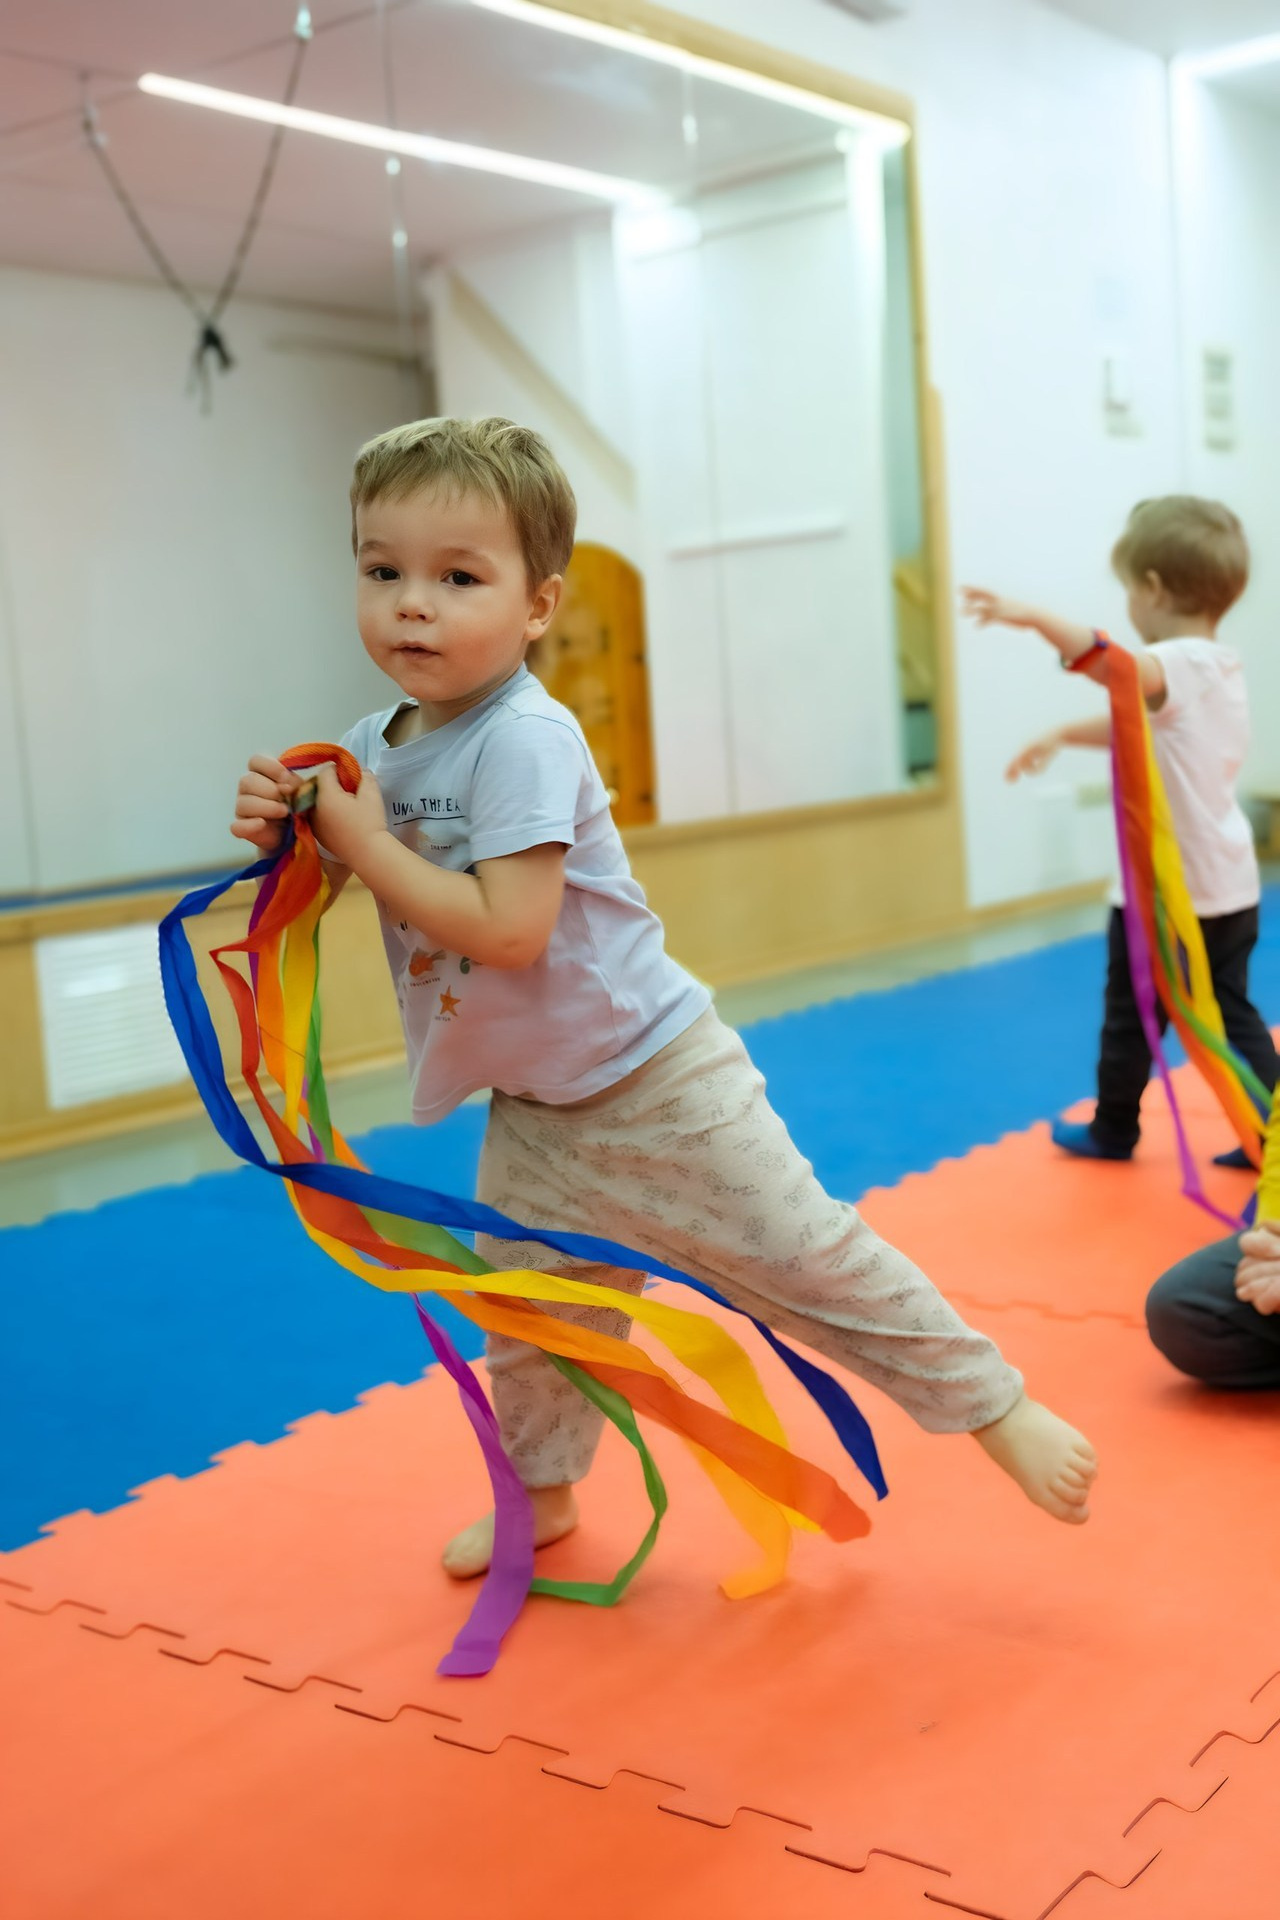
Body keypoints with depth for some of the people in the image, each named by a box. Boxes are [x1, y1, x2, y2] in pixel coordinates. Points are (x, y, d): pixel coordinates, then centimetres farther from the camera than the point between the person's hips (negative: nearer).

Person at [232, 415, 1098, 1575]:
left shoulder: (522, 738, -23)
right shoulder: (375, 746, 0)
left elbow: (507, 927, -31)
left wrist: (366, 842, -24)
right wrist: (284, 836, -13)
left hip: (654, 1082, -7)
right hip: (533, 1108, 8)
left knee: (808, 1260, -1)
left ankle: (999, 1407, 16)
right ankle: (540, 1492, 42)